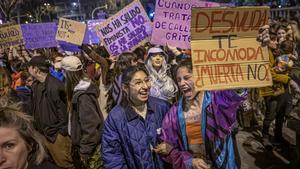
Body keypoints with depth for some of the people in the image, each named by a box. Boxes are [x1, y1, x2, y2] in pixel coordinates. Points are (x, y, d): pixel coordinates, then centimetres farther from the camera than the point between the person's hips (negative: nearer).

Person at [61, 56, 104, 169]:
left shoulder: (83, 95, -25)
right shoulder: (79, 89, 3)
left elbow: (90, 125, -26)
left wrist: (84, 151, -19)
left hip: (90, 148, -9)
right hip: (84, 144, 9)